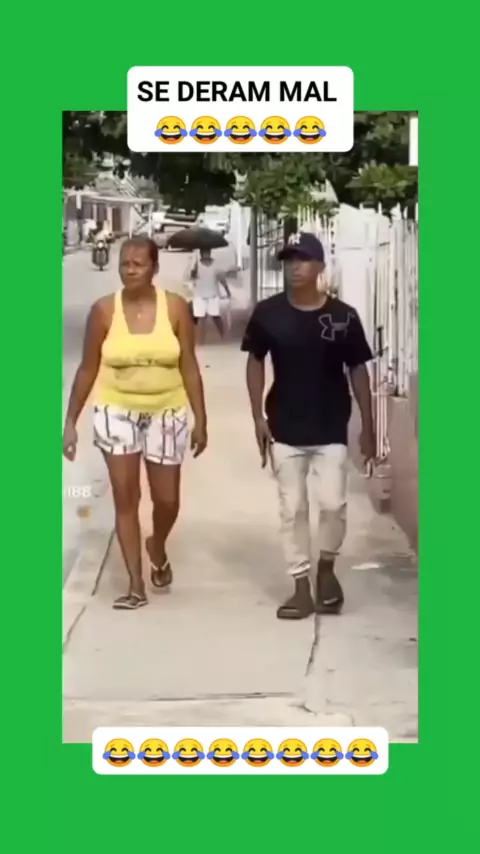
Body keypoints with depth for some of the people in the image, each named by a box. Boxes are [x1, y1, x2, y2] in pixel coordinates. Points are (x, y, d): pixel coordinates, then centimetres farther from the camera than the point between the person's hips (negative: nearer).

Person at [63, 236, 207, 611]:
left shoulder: (175, 307, -7)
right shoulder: (104, 310, -7)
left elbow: (189, 367, -3)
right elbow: (88, 369, -1)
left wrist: (201, 419, -4)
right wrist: (71, 420, -2)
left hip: (166, 412, 0)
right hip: (116, 410, 0)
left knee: (167, 499, 6)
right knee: (125, 497, 0)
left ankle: (158, 547, 40)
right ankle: (136, 584, 9)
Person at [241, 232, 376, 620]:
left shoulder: (344, 316, -6)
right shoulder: (268, 313, -5)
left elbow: (358, 370, 1)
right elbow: (255, 363, 4)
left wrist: (368, 426, 0)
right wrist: (258, 417, -3)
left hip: (331, 429, -1)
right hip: (285, 429, 1)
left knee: (333, 504, -6)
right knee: (292, 509, 6)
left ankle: (327, 566, 23)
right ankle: (302, 587, 18)